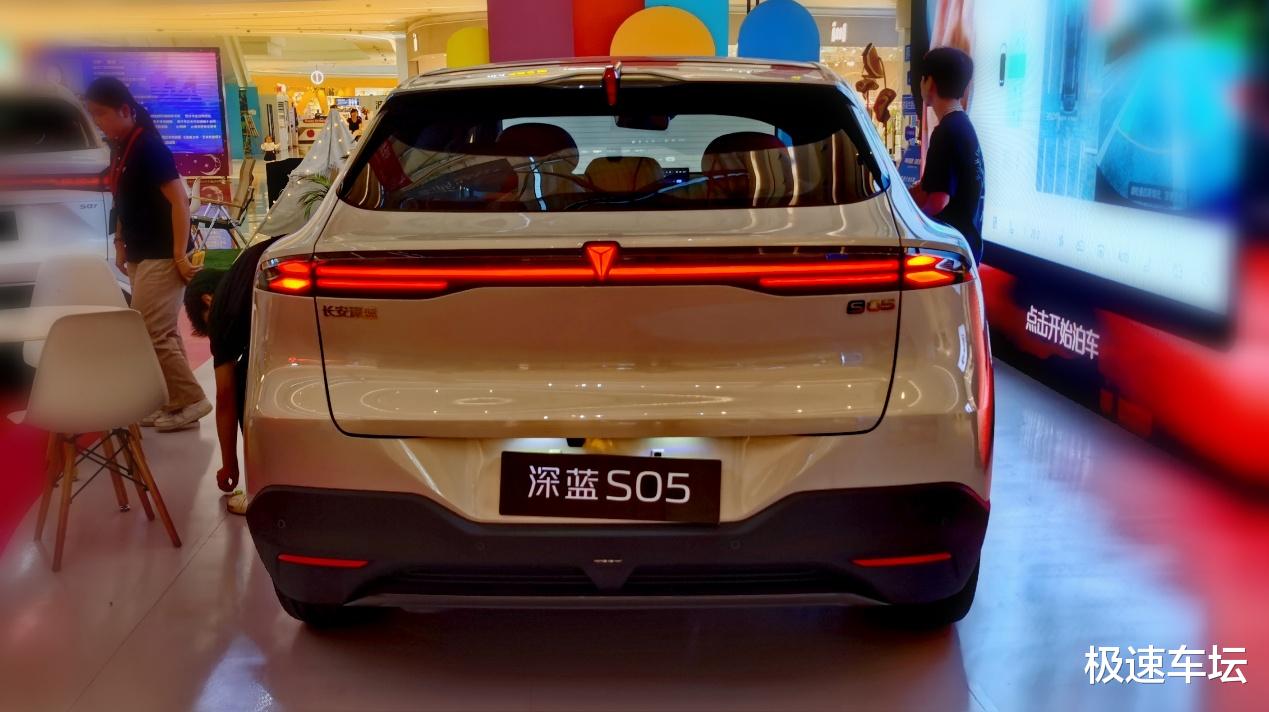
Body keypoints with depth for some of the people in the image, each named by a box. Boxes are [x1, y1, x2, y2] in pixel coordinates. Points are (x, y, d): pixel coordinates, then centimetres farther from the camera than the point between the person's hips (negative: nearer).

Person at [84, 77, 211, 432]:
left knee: (150, 333, -9)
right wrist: (120, 245, 15)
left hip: (160, 256, -9)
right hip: (141, 255, 9)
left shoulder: (148, 146, -14)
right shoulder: (121, 148, 12)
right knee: (162, 333, 11)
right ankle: (175, 403, 17)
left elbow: (179, 200, -19)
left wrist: (180, 255, -21)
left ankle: (191, 400, 1)